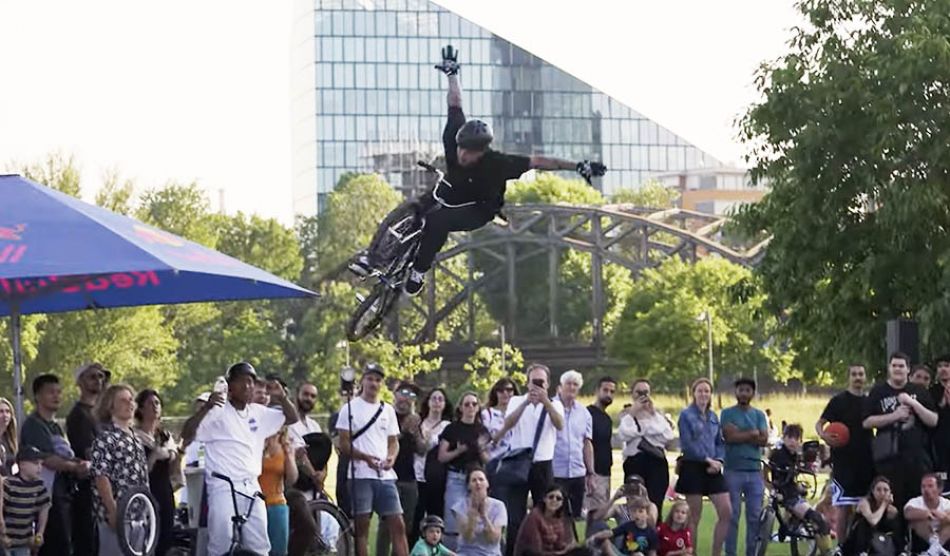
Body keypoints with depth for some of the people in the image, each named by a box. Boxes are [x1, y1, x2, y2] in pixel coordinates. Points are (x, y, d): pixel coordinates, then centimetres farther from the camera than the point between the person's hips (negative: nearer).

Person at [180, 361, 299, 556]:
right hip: (223, 487, -6)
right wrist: (206, 408, -28)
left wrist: (283, 399, 2)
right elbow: (187, 435, -15)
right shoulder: (218, 412, -6)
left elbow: (292, 418, 22)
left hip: (251, 488, 6)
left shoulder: (259, 413, 12)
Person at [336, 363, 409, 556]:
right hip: (360, 475, -4)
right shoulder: (350, 408, 2)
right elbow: (344, 444, -3)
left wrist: (391, 457, -4)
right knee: (361, 526, -3)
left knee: (398, 525, -3)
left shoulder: (387, 410, 16)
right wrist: (364, 457, -20)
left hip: (385, 475, 4)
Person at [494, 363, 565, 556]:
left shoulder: (554, 405, 6)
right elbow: (508, 423, -12)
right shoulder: (516, 401, 7)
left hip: (543, 466, 1)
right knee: (514, 517, -2)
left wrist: (545, 401, -27)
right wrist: (526, 403, -25)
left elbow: (560, 425, -15)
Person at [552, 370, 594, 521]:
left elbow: (587, 444, 15)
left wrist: (590, 473, 11)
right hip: (555, 473, -5)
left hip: (578, 473, 5)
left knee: (576, 516, 6)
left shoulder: (584, 413, 12)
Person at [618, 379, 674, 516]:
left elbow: (668, 436, -2)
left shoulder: (657, 414, 16)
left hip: (656, 461, 1)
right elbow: (624, 434, -9)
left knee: (655, 505, -7)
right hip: (635, 462, -1)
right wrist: (633, 413, -3)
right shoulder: (627, 415, 12)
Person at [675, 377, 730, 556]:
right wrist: (708, 459, -13)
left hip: (712, 469, 6)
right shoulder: (686, 415, -3)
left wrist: (719, 461, -4)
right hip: (693, 467, -5)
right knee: (695, 517, -1)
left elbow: (719, 442, 15)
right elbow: (687, 444, -10)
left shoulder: (713, 417, 15)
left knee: (726, 512, -4)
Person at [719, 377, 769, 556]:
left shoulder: (759, 415, 13)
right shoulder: (727, 413, 3)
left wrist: (740, 436, -9)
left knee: (755, 516, 3)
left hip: (754, 470, 3)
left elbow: (764, 439, -2)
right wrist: (752, 434, -4)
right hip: (733, 470, -3)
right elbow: (730, 436, -12)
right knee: (732, 516, -3)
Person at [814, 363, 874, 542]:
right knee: (843, 507, -6)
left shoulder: (870, 402, 12)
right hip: (844, 460, -4)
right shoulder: (839, 400, 0)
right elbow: (819, 423, 0)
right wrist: (823, 435, -21)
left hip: (865, 460, 4)